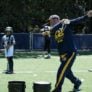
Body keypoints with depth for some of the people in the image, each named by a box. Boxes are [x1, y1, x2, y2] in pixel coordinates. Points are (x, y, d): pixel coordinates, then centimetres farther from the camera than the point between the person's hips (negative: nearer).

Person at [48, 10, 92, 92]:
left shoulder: (66, 24, -3)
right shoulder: (53, 30, 7)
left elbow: (78, 20, -14)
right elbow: (52, 30, -16)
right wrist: (61, 22, -25)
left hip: (71, 52, -7)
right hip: (62, 54, 7)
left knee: (61, 71, -11)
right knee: (66, 72, 20)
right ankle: (77, 82, 45)